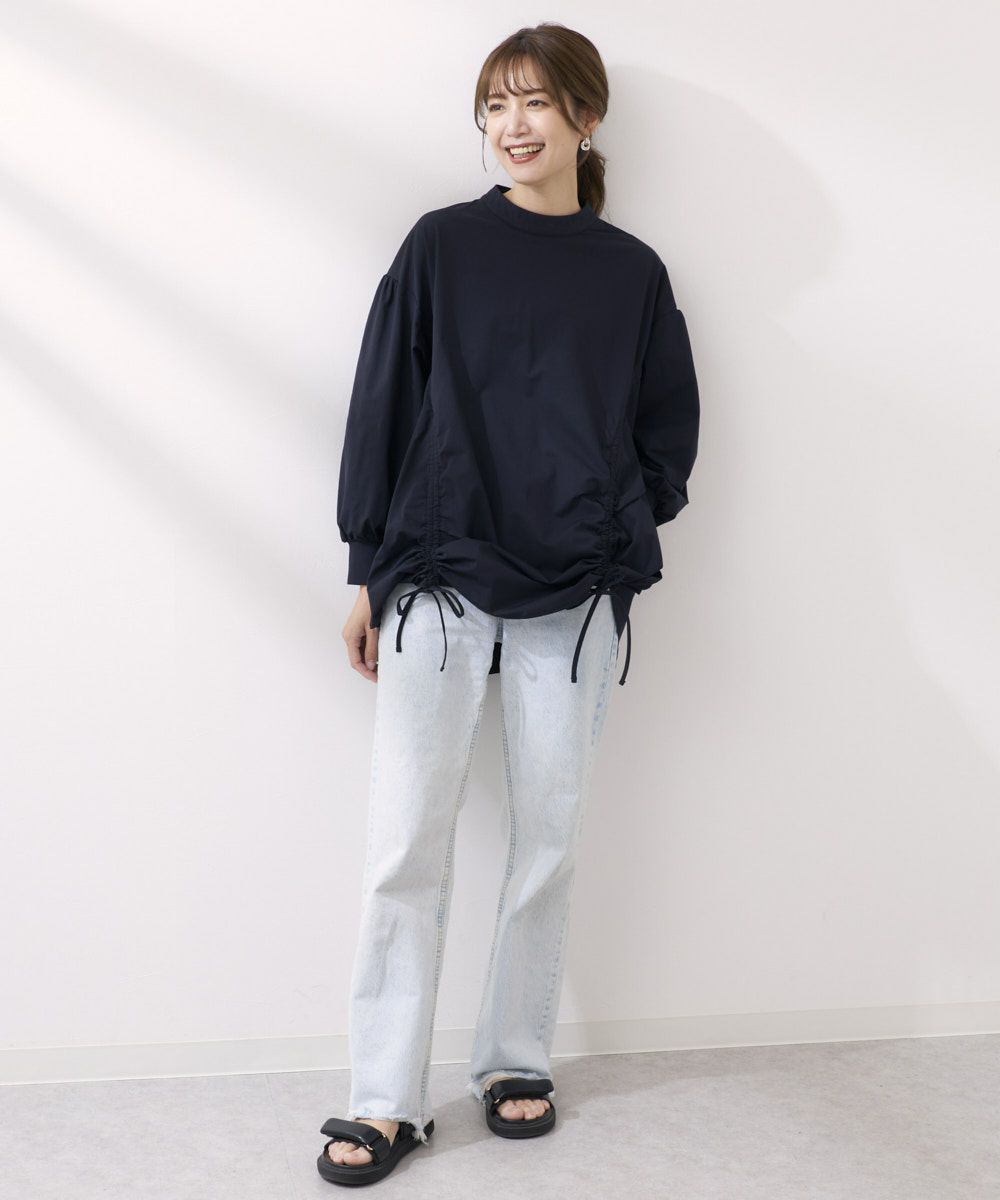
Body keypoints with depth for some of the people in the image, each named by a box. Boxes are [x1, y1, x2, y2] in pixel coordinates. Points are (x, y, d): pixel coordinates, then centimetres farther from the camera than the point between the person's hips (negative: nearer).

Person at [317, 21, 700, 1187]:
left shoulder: (632, 273, 7)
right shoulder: (440, 247, 3)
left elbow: (668, 430, 13)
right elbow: (380, 406, 3)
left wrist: (621, 533, -2)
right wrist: (366, 569, 0)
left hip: (573, 594, 2)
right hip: (438, 582, -1)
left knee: (548, 839, 8)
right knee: (405, 847, -3)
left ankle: (515, 1059, 25)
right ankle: (387, 1102, 6)